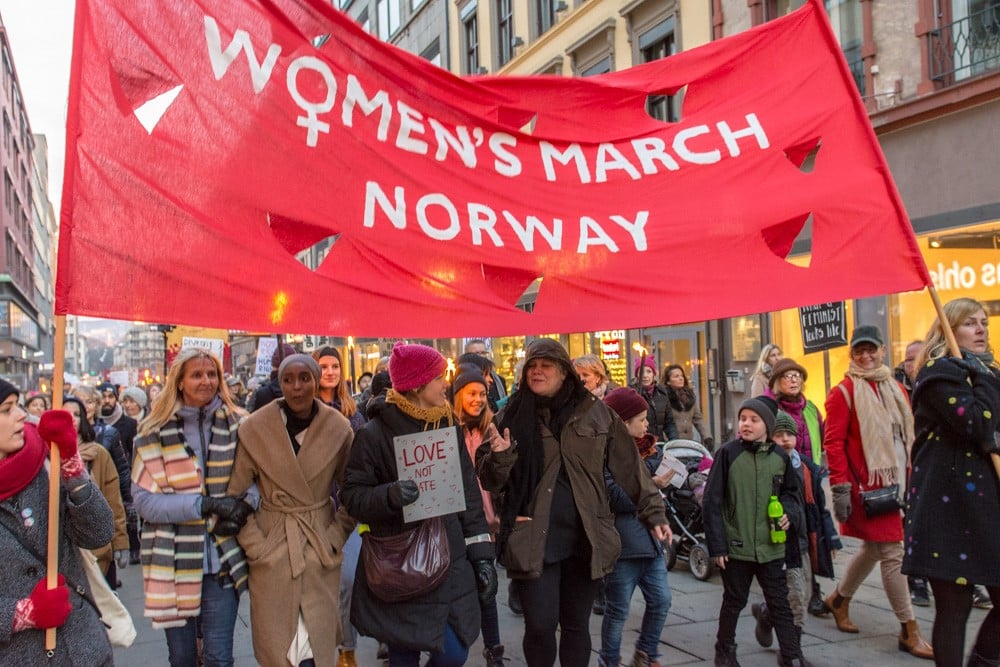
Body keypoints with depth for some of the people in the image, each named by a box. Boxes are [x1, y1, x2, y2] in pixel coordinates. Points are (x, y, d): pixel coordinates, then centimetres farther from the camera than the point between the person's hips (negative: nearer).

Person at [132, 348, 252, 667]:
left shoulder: (238, 425, 1)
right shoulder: (155, 432, -4)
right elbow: (144, 500, -9)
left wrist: (245, 504, -14)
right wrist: (205, 504, -19)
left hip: (222, 560, 0)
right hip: (174, 563, 0)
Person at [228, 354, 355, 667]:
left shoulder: (339, 428, -4)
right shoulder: (255, 428, -8)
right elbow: (235, 495, -2)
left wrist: (336, 536, -2)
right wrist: (255, 545, -7)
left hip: (322, 548, 1)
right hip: (273, 549, 0)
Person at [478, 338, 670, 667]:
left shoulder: (596, 413, 2)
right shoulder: (514, 413, 1)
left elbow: (629, 466, 7)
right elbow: (490, 481, 1)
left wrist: (653, 512, 4)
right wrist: (499, 457, -19)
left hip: (585, 538, 1)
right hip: (533, 539, -1)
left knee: (577, 626, 12)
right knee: (540, 626, -4)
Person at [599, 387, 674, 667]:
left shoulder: (644, 449, 13)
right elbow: (614, 497, -20)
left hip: (649, 539, 8)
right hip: (622, 542, -8)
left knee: (661, 600, 10)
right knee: (618, 610, 3)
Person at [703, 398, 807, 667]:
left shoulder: (780, 457, 0)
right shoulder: (728, 453, -10)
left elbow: (791, 490, 17)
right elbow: (712, 501, -8)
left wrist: (788, 511, -5)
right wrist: (717, 545, -10)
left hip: (771, 546, 2)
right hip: (736, 546, -2)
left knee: (780, 602, 9)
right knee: (734, 601, 13)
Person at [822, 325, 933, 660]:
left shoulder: (896, 389, 13)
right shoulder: (844, 392, -7)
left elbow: (909, 437, 17)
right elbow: (833, 443, -11)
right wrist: (840, 488, -16)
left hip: (897, 482, 7)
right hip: (867, 485, -7)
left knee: (873, 548, 17)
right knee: (893, 553, -5)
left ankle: (839, 599, 37)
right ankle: (909, 631, 5)